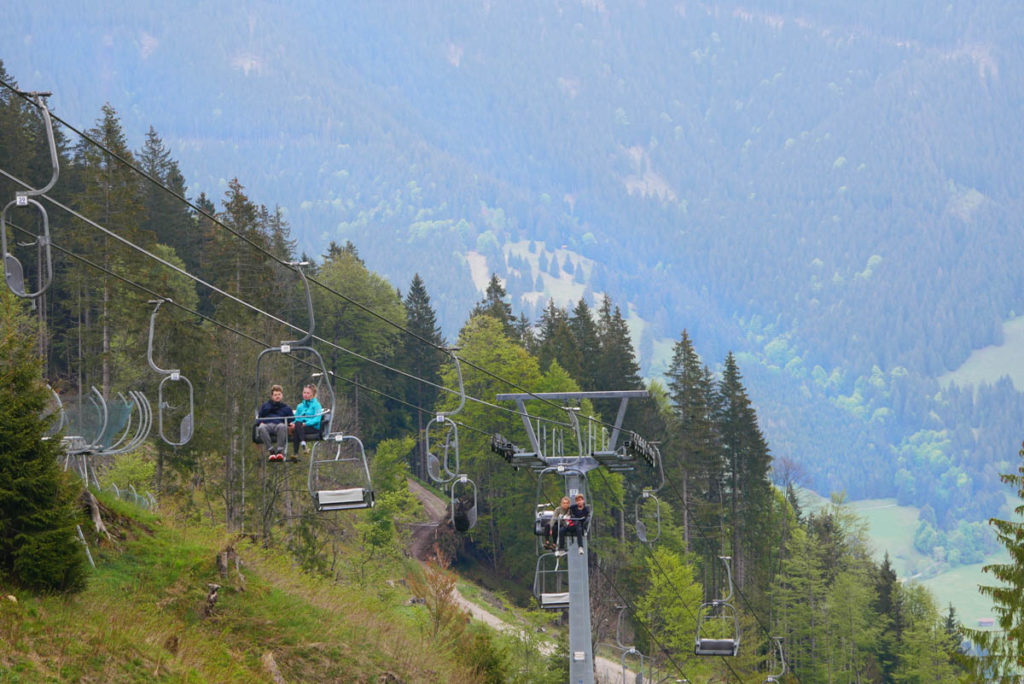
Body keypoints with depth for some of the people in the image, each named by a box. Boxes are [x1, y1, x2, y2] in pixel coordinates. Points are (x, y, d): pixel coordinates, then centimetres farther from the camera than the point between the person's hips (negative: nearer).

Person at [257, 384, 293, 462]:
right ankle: (271, 451, -41)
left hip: (279, 425, -1)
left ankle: (280, 451, -45)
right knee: (261, 428, -38)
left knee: (282, 426, -40)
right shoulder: (265, 405, 33)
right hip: (267, 425, 1)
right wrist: (260, 423, 3)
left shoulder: (286, 408, 29)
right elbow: (259, 417, 27)